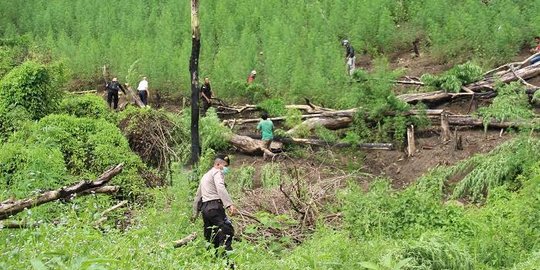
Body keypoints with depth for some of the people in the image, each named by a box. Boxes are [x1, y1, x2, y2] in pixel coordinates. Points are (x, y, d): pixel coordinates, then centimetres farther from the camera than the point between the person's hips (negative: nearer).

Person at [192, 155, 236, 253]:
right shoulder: (217, 172, 1)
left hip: (204, 208, 9)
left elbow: (197, 196, 33)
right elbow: (220, 188, -19)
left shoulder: (205, 176, 29)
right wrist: (229, 204, -29)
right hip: (214, 206, -9)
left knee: (210, 237, 11)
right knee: (227, 230, -19)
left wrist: (195, 213, 39)